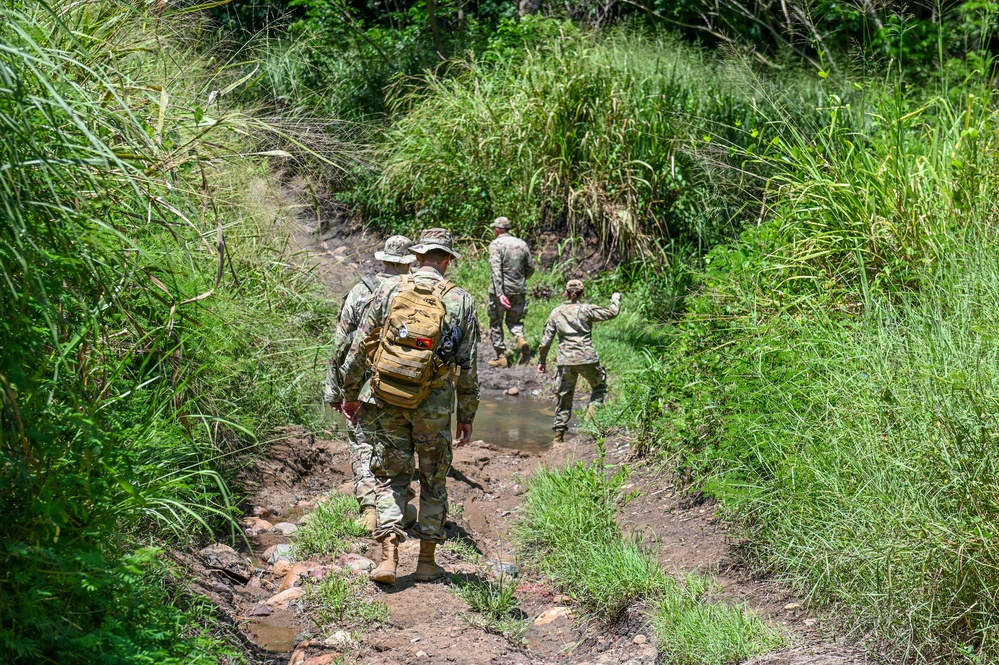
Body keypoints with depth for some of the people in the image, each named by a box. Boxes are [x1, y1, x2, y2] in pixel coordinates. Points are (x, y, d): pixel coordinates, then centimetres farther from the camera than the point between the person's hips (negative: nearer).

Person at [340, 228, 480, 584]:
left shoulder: (390, 291, 1)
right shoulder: (461, 301, -1)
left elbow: (360, 347, 2)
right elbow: (468, 367, 1)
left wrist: (350, 394, 13)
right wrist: (466, 415, 9)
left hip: (387, 400, 1)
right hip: (434, 407, 0)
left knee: (391, 477, 10)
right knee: (433, 482, 14)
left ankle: (389, 557, -2)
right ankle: (427, 561, 19)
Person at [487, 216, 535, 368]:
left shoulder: (496, 244, -9)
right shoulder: (522, 244, 7)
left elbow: (496, 270, -19)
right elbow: (530, 268, 11)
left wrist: (500, 293, -24)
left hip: (500, 290, -5)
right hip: (519, 291, 5)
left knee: (496, 323, 9)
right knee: (514, 320, 19)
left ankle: (501, 357, 8)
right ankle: (521, 340, -10)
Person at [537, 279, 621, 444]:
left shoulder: (556, 313, 5)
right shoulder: (586, 310, -5)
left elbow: (546, 340, 6)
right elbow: (611, 313, 1)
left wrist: (541, 360, 16)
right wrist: (615, 299, 21)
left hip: (565, 361, 3)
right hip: (587, 359, -3)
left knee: (564, 397, 11)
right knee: (600, 386, 22)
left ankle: (558, 435, 11)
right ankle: (593, 408, -4)